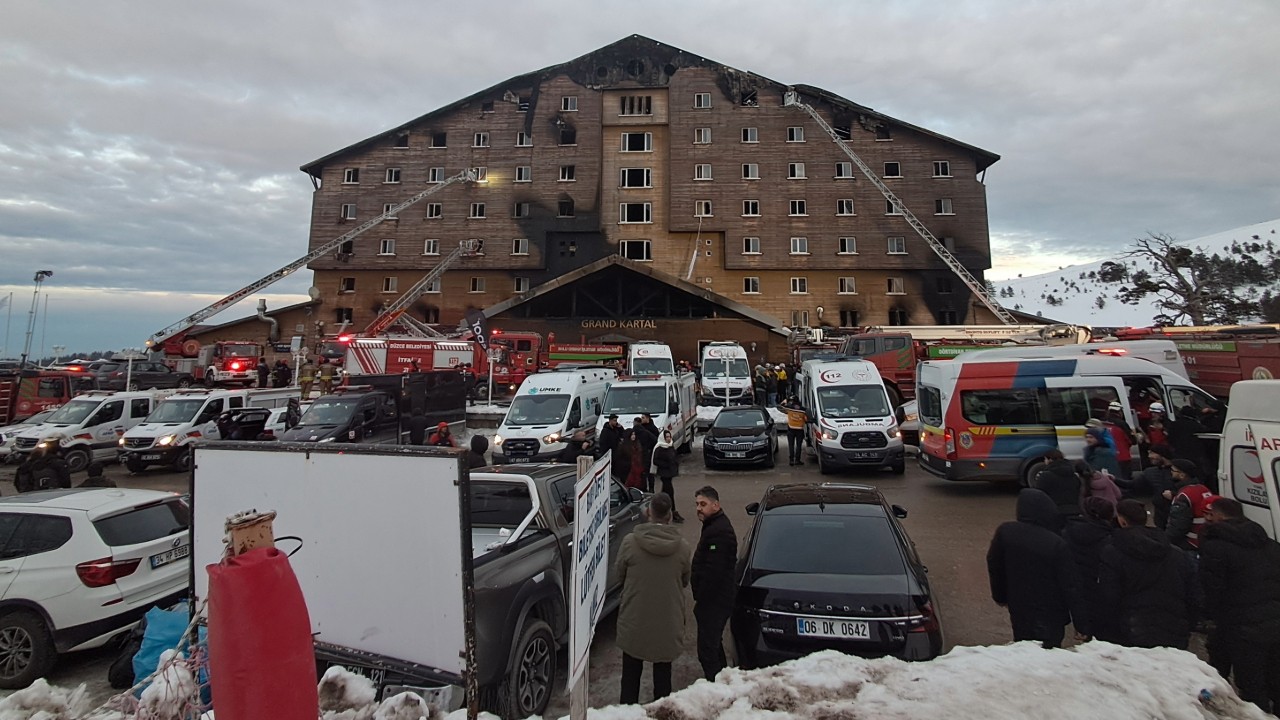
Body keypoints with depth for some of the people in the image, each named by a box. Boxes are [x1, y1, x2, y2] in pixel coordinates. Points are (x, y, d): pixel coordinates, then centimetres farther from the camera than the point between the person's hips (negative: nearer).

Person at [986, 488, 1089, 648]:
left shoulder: (1004, 532, -10)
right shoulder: (1057, 544, -21)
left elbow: (994, 566, 4)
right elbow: (1071, 587, -15)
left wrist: (1000, 596, 20)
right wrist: (1081, 625, -5)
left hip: (1019, 612, 3)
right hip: (1051, 617, -3)